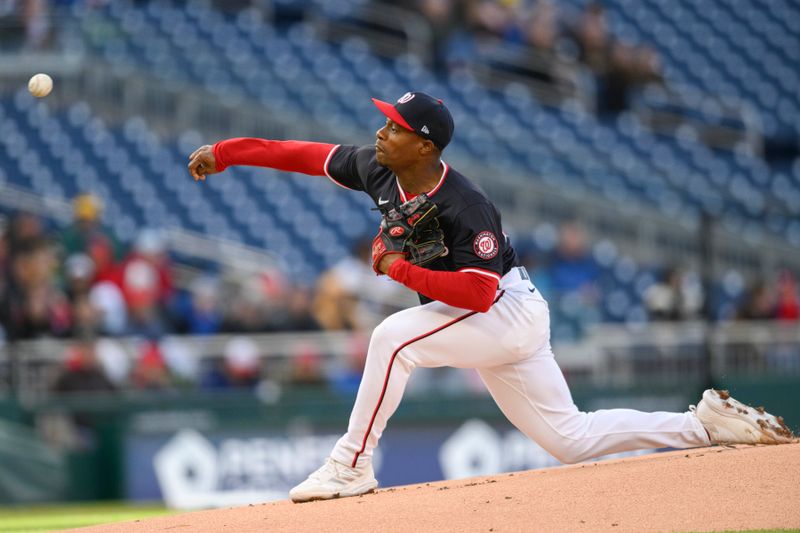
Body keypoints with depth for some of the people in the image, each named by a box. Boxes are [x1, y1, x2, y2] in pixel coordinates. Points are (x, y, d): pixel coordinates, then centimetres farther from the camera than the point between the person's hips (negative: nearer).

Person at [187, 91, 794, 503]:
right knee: (570, 438, 13)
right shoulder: (378, 169, -6)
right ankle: (709, 422, 22)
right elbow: (307, 154, 1)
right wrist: (222, 152, -3)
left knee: (394, 337, -27)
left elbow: (477, 293, -31)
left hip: (509, 315, -9)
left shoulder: (465, 208, -28)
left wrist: (398, 268, -27)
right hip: (489, 323, 9)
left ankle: (352, 465, -19)